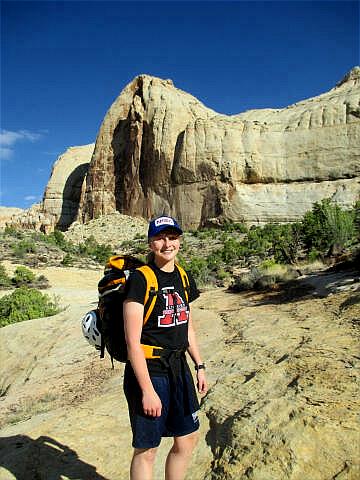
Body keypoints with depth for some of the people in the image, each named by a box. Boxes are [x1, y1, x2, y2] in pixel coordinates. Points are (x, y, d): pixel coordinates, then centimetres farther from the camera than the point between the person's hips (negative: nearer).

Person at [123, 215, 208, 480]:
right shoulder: (140, 279, -16)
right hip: (147, 372, -7)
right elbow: (133, 341, -18)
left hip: (179, 368, 7)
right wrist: (147, 390, -19)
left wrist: (200, 366, 13)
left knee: (188, 439, 18)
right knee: (147, 450, 8)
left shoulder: (184, 278, 6)